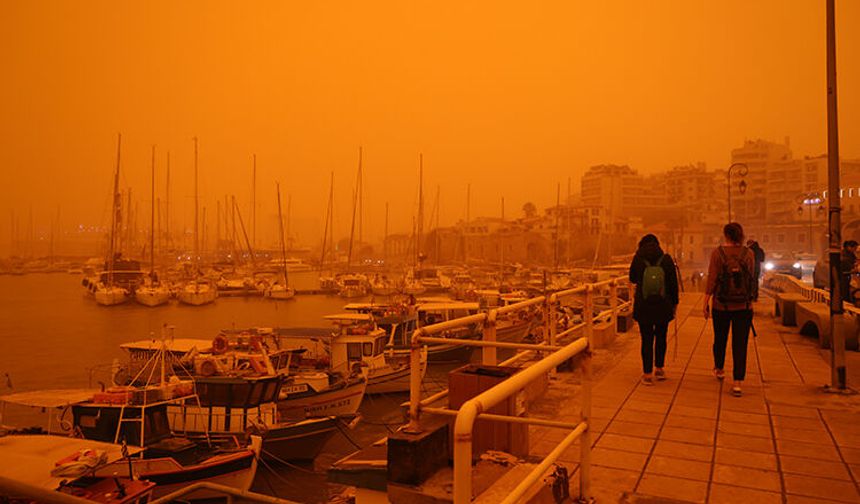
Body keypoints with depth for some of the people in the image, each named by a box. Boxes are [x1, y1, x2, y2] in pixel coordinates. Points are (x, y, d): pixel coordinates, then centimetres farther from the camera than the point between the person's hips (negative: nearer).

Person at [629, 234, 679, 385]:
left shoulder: (638, 260, -6)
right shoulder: (666, 260, -6)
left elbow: (633, 279, 10)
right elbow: (673, 284, -2)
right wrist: (674, 302, 10)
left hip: (643, 307, -1)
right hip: (663, 306, 1)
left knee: (647, 339, 5)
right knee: (661, 337, 18)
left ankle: (647, 374, 6)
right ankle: (659, 369, 27)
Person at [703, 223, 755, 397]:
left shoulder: (717, 253, -9)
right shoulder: (749, 254, -3)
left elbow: (712, 279, -11)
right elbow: (751, 278, 5)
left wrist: (705, 302, -6)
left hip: (721, 305, -1)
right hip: (744, 306, 1)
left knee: (720, 339, 19)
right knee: (740, 344, 3)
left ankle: (719, 369, 40)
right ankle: (738, 382, -3)